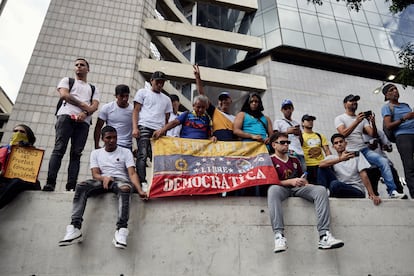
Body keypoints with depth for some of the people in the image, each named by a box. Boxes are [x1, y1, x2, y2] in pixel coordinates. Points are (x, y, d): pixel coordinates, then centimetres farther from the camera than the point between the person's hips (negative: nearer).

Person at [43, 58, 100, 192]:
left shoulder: (94, 89, 26)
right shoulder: (67, 80, 23)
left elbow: (95, 106, 9)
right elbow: (64, 95, 2)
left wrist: (85, 113, -12)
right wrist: (84, 105, -4)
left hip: (84, 121, 2)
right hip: (66, 115, -1)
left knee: (76, 153, -8)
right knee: (59, 149, -14)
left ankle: (71, 187, -14)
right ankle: (50, 184, -19)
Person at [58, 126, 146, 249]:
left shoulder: (126, 152, 10)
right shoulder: (96, 153, 18)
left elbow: (132, 174, -1)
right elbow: (95, 174, 7)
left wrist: (140, 190, -18)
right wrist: (104, 178, -18)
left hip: (121, 180, -2)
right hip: (102, 181, 3)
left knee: (125, 188, -39)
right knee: (81, 186, -27)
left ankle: (121, 230, -49)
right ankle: (75, 228, -35)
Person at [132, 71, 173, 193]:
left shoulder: (166, 99, 24)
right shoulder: (143, 92, 15)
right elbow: (136, 111, 7)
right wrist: (135, 127, -7)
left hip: (159, 130, 3)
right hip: (144, 127, -3)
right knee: (142, 155, -14)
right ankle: (142, 183, -18)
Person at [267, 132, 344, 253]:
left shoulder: (294, 160, 28)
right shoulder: (270, 160, 9)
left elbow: (302, 178, 28)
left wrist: (306, 184, 3)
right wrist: (290, 181, -16)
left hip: (297, 188, 5)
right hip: (281, 188, -5)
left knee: (321, 190, -23)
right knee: (273, 190, -40)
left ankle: (324, 235, -33)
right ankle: (279, 235, -48)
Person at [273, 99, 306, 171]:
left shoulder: (296, 123, 25)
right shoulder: (278, 122, 11)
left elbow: (301, 142, 22)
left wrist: (300, 133, 3)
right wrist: (288, 132, -12)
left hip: (300, 152, 6)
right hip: (289, 151, -5)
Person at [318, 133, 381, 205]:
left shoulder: (357, 155, 4)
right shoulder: (332, 157, 6)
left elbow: (364, 176, -5)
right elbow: (321, 164, -19)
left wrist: (372, 194, -16)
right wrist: (340, 159, -30)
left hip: (357, 191, -2)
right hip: (339, 188, 2)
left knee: (335, 184, -35)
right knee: (323, 168, -14)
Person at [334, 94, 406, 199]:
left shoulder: (363, 118, 16)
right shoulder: (339, 118, 2)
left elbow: (373, 134, 6)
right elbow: (343, 133, -16)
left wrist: (373, 123, -13)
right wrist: (357, 121, -26)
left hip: (364, 150, 4)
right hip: (350, 152, -4)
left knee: (383, 161, -17)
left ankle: (392, 191, -16)